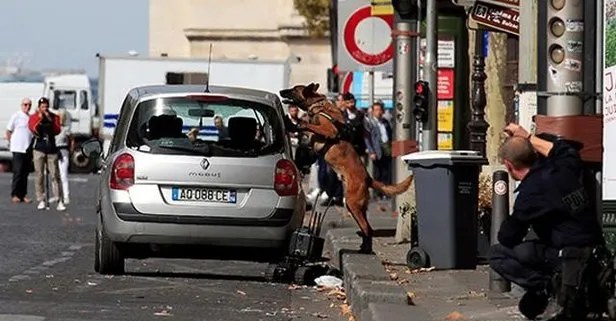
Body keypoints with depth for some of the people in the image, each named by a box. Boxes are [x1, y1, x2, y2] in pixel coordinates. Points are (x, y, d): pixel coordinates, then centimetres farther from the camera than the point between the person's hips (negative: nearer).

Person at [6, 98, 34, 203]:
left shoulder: (31, 117, 13)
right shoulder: (16, 116, -5)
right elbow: (8, 132, -1)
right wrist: (11, 144, -2)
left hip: (28, 149, 6)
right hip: (18, 149, -6)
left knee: (25, 173, 7)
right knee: (18, 172, -8)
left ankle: (23, 195, 11)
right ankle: (15, 195, -4)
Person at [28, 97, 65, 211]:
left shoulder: (54, 117, 9)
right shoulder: (34, 117, 5)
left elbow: (57, 130, -4)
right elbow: (33, 129, -11)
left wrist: (50, 120, -13)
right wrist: (39, 119, -19)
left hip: (51, 150, 1)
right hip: (39, 149, -1)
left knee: (55, 175, -3)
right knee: (39, 175, -2)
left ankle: (59, 201, -4)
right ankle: (41, 200, 2)